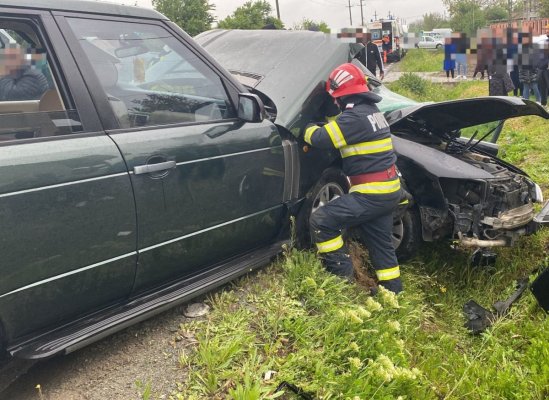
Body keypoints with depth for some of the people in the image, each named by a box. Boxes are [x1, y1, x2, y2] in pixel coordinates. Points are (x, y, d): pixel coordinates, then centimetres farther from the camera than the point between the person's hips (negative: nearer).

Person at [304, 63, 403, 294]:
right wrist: (323, 127, 17)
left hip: (372, 192, -10)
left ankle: (342, 277, 1)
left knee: (321, 221, -7)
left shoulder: (356, 116, -18)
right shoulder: (371, 111, 14)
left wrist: (309, 131, 2)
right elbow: (338, 129, 27)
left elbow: (322, 138, -19)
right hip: (387, 190, 10)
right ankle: (392, 290, 28)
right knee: (380, 243, 18)